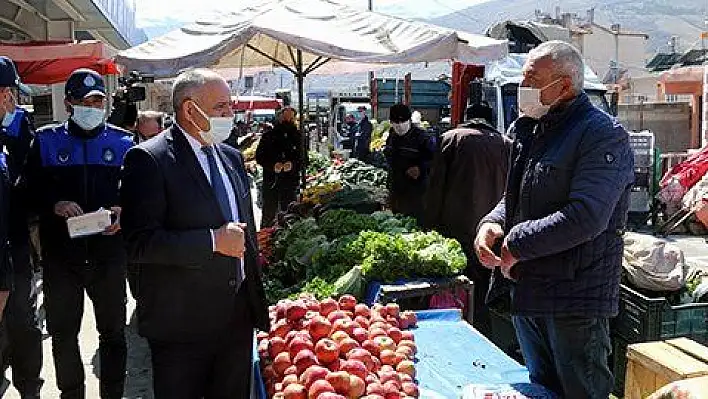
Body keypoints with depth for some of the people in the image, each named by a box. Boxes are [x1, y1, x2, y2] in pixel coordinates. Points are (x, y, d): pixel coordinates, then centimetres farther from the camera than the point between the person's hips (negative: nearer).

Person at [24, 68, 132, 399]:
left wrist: (124, 213, -15)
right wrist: (54, 205, -18)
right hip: (60, 253, 0)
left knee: (113, 331, 11)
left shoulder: (123, 142, 3)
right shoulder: (46, 141, 3)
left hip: (109, 251, 0)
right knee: (63, 333, 13)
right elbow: (30, 192, 1)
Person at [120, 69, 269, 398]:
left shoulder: (232, 157, 10)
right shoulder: (149, 159, -13)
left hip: (238, 318, 7)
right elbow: (139, 243, -20)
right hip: (181, 325, -6)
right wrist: (213, 241, -22)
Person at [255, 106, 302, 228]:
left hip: (291, 181, 1)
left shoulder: (298, 137, 7)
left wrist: (293, 165, -18)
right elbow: (259, 156, 2)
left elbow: (303, 158, 3)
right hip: (271, 180, -1)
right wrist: (273, 165, -15)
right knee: (269, 214, 4)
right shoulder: (268, 135, 5)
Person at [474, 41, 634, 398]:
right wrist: (492, 223, -2)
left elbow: (586, 217, -26)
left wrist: (516, 243, -19)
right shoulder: (531, 131, 11)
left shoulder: (603, 135, -15)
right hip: (528, 293, 8)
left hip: (576, 300, -8)